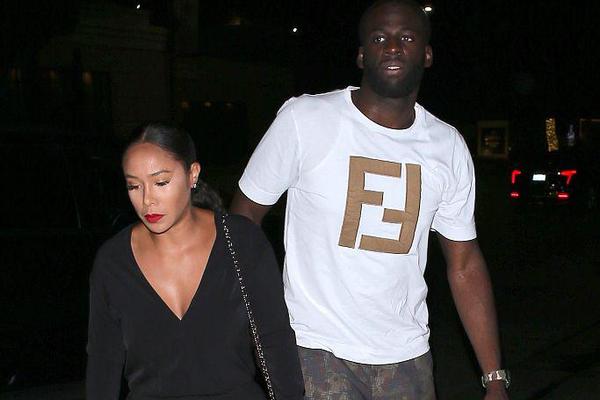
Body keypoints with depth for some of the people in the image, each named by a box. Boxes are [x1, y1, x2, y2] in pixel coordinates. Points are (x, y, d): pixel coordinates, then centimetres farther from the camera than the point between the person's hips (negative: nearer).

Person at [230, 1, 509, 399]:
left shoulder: (449, 147, 1)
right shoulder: (304, 119, -10)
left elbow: (464, 265, 5)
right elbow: (244, 215, -3)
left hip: (407, 354, 4)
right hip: (317, 349, -3)